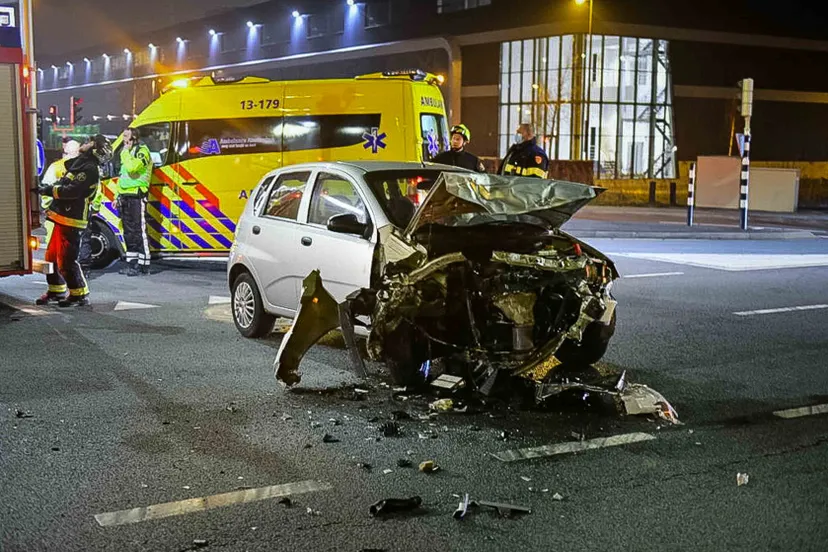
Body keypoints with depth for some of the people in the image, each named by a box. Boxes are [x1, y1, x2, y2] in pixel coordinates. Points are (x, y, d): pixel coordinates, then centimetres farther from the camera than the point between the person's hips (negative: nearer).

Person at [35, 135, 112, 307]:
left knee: (67, 260, -10)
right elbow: (63, 184, 23)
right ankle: (57, 291, 28)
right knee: (52, 256, 16)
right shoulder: (80, 163, 19)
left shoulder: (90, 169, -14)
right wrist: (47, 187, 6)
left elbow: (72, 191, -23)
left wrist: (49, 190, -16)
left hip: (71, 221, -10)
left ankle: (80, 295, -1)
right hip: (62, 219, 10)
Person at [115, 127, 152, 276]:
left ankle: (144, 265, -9)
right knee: (128, 231, 11)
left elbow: (131, 167, -28)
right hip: (126, 197, 10)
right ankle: (132, 262, 17)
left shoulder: (142, 151, -9)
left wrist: (126, 152, -13)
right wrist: (118, 196, 23)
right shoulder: (127, 152, 21)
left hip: (137, 197, -10)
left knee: (139, 231, -10)